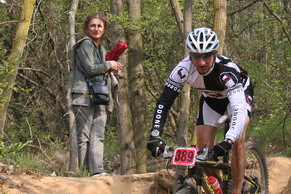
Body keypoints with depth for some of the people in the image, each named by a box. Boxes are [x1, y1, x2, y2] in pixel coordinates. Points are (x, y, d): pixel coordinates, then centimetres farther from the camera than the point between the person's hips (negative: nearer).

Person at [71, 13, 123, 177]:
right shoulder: (85, 44, -1)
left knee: (98, 136, -5)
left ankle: (98, 170, -14)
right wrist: (109, 65, 1)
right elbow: (90, 68, -12)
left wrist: (112, 69, 12)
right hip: (85, 96, -7)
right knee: (83, 136, -8)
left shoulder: (101, 49, 25)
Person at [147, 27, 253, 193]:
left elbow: (239, 109, -51)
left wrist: (228, 142, -65)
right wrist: (155, 135, -46)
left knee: (237, 141, -25)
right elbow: (164, 102, -32)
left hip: (239, 92, -4)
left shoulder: (227, 69, -42)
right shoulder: (184, 69, -33)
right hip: (211, 98, 4)